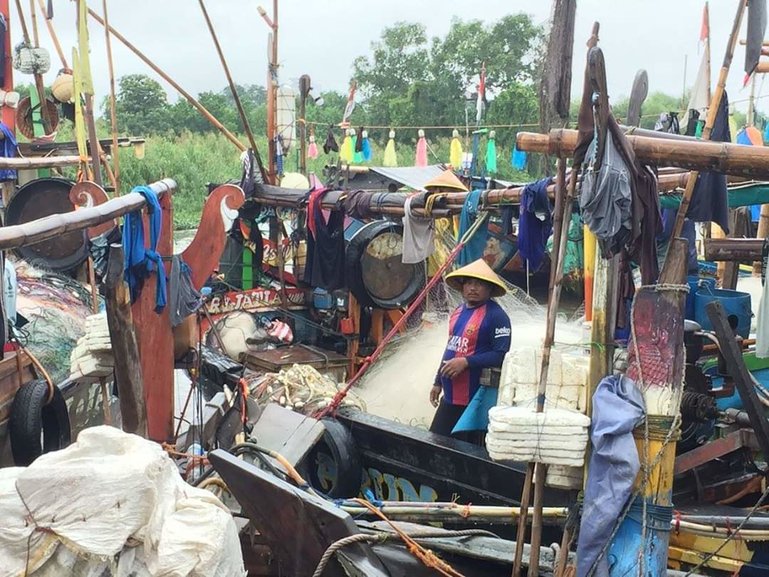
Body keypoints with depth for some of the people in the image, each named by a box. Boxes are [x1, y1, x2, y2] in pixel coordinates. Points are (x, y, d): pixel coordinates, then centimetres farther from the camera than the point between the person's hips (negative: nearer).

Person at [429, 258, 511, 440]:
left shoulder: (495, 316, -14)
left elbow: (501, 355, -20)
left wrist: (466, 362, -25)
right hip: (450, 396, 8)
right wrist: (438, 382, 22)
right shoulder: (458, 312, 12)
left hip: (475, 399, -8)